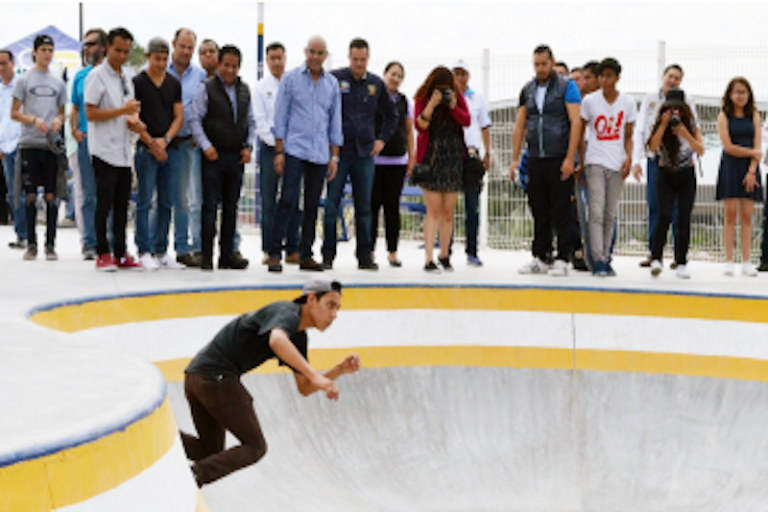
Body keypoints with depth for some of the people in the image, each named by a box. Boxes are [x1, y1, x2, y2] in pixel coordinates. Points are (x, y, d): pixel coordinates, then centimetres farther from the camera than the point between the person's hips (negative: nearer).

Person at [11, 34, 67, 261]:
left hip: (52, 144, 2)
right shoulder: (23, 80, 5)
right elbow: (14, 113, 3)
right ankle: (31, 244, 7)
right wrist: (34, 120, -13)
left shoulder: (58, 82, 13)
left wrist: (59, 120, -4)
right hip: (29, 143, -2)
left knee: (52, 195, 0)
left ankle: (50, 244, 5)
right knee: (30, 195, -1)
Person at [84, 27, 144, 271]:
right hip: (104, 150, -7)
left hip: (124, 150, 7)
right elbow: (90, 113, -14)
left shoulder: (126, 77, 15)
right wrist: (124, 111, -18)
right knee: (104, 203, -4)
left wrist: (134, 121, 2)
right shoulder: (97, 76, -8)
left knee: (122, 204, 9)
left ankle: (120, 253, 14)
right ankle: (103, 253, 2)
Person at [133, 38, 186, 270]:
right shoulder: (137, 83, 0)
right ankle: (144, 251, 2)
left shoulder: (174, 84, 12)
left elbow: (179, 116, 9)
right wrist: (151, 143, -12)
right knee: (145, 202, -2)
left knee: (167, 203, 6)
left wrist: (165, 140, -7)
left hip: (171, 149, 4)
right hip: (146, 150, -4)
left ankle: (161, 251, 13)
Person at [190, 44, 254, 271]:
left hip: (237, 157, 5)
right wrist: (206, 146, -13)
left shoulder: (244, 90, 11)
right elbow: (195, 119, -5)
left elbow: (251, 122, 18)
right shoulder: (207, 88, -4)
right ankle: (206, 256, -1)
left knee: (231, 207, 9)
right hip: (213, 156, -5)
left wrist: (248, 146, 5)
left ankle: (227, 254, 16)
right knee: (210, 206, -5)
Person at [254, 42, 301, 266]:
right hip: (269, 147, -1)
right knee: (269, 201, -2)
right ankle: (268, 250, 2)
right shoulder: (261, 87, 7)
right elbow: (260, 122, 1)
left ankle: (292, 249, 5)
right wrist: (276, 143, -9)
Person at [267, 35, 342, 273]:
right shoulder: (291, 79, 2)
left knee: (312, 205, 7)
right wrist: (279, 151, -5)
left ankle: (305, 255, 14)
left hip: (320, 154, 4)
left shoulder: (332, 84, 11)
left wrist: (334, 156, 9)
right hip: (295, 150, -3)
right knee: (288, 201, -10)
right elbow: (280, 117, 1)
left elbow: (335, 121, 14)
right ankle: (274, 254, -8)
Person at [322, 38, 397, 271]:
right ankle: (328, 256, 3)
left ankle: (365, 256, 11)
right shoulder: (335, 79, -3)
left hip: (365, 153, 3)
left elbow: (391, 114, 23)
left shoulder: (376, 84, 8)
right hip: (338, 150, -3)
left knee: (364, 207, 6)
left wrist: (382, 139, 14)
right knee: (332, 205, -2)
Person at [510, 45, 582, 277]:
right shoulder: (528, 90, 14)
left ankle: (562, 260, 2)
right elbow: (519, 126, 15)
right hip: (535, 160, 5)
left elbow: (575, 122, -8)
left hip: (559, 160, -5)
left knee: (562, 212, -2)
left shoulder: (567, 86, -1)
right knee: (539, 211, 8)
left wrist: (570, 158, -14)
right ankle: (540, 259, 14)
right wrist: (515, 159, 8)